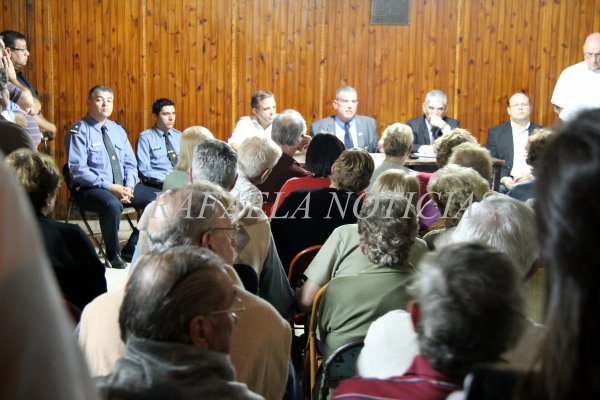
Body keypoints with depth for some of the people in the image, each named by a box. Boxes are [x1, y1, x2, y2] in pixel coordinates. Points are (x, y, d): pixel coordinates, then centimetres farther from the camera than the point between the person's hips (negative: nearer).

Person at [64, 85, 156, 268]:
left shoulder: (118, 130, 16)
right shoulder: (78, 132, -5)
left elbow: (130, 163, 16)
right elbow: (78, 170, -14)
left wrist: (129, 187, -5)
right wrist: (110, 187, -20)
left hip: (123, 186, 7)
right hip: (90, 189, -7)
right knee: (112, 204, -38)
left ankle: (132, 247, 4)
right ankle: (113, 255, -14)